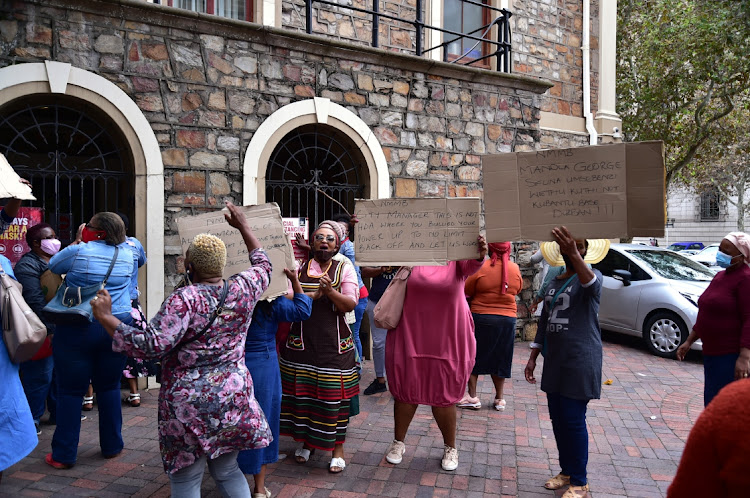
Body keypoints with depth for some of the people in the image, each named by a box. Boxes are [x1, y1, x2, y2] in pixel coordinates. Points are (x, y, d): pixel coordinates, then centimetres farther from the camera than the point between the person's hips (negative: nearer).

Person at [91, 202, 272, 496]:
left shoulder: (185, 300, -18)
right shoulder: (243, 289, -3)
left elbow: (150, 344, -23)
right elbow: (263, 267, 17)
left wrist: (105, 317, -15)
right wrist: (243, 227, 23)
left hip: (190, 405, -5)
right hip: (234, 398, 5)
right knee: (228, 472, 21)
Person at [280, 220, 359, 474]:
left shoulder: (345, 270, 4)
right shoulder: (298, 268, 8)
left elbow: (350, 304, -7)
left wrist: (330, 291, -23)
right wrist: (314, 295, -16)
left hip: (335, 344, -1)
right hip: (301, 342, 2)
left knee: (334, 396, 2)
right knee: (302, 392, 9)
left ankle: (337, 447, 19)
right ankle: (306, 441, 30)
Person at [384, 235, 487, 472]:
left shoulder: (457, 257, -6)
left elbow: (471, 266, -24)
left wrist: (479, 255, -47)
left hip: (447, 340, 0)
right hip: (410, 337, 1)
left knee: (443, 397, 10)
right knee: (405, 392, 13)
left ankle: (450, 447, 34)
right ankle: (398, 442, 36)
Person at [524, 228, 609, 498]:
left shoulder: (591, 276, -7)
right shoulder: (554, 282, 14)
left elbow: (591, 284, -35)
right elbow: (544, 322, 17)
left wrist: (575, 256, -51)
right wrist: (533, 357, 14)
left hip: (580, 362, -7)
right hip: (555, 362, 7)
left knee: (573, 421, -2)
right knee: (557, 419, 13)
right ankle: (566, 471, 30)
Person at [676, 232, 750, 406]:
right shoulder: (720, 276, 16)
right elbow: (706, 315, 22)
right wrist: (689, 341, 23)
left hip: (732, 356, -9)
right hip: (711, 352, 9)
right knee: (711, 403, 14)